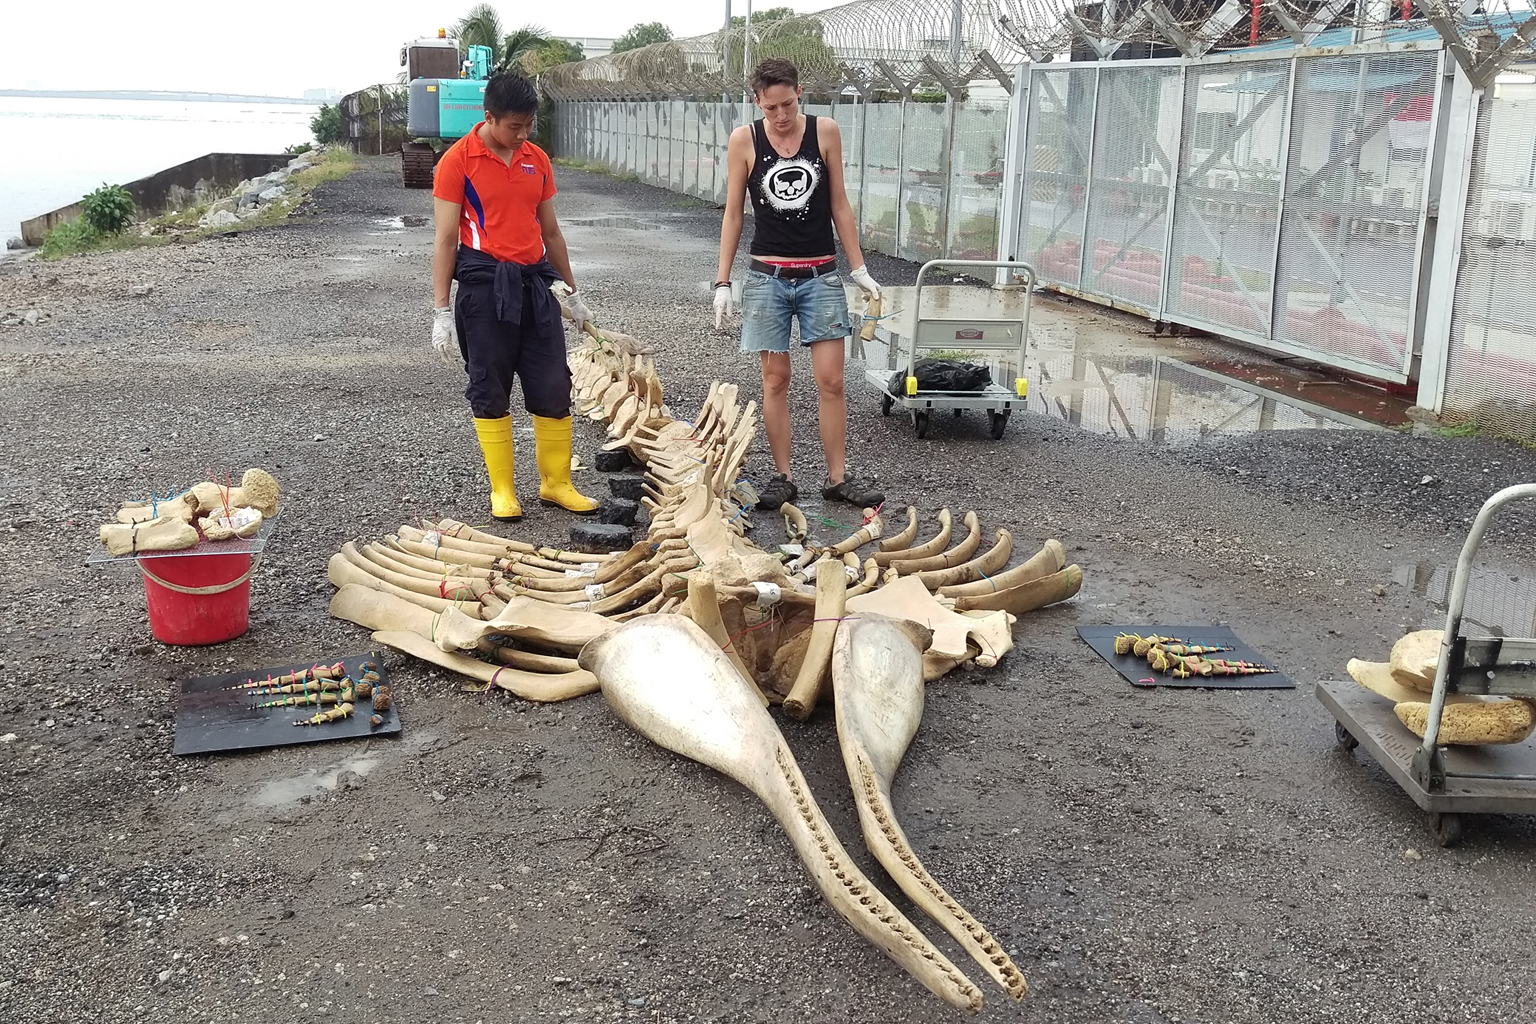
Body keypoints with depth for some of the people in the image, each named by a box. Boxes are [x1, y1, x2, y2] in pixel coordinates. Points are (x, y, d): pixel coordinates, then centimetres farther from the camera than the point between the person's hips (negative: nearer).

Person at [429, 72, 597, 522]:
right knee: (490, 391, 3)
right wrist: (441, 311, -10)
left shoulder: (537, 159, 10)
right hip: (485, 284, -5)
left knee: (554, 388, 5)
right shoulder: (458, 160, -5)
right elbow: (446, 239, -6)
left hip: (535, 282, 5)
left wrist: (572, 294, 20)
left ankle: (556, 484, 17)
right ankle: (502, 491, 13)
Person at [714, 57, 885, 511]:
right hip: (768, 276, 0)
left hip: (821, 276, 1)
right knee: (775, 379, 3)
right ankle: (783, 477, 12)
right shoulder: (744, 141, -2)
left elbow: (839, 205, 6)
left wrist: (860, 269, 5)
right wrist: (722, 282, 1)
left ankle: (837, 477, 8)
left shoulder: (825, 132, 0)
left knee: (831, 380, -1)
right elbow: (733, 213, 4)